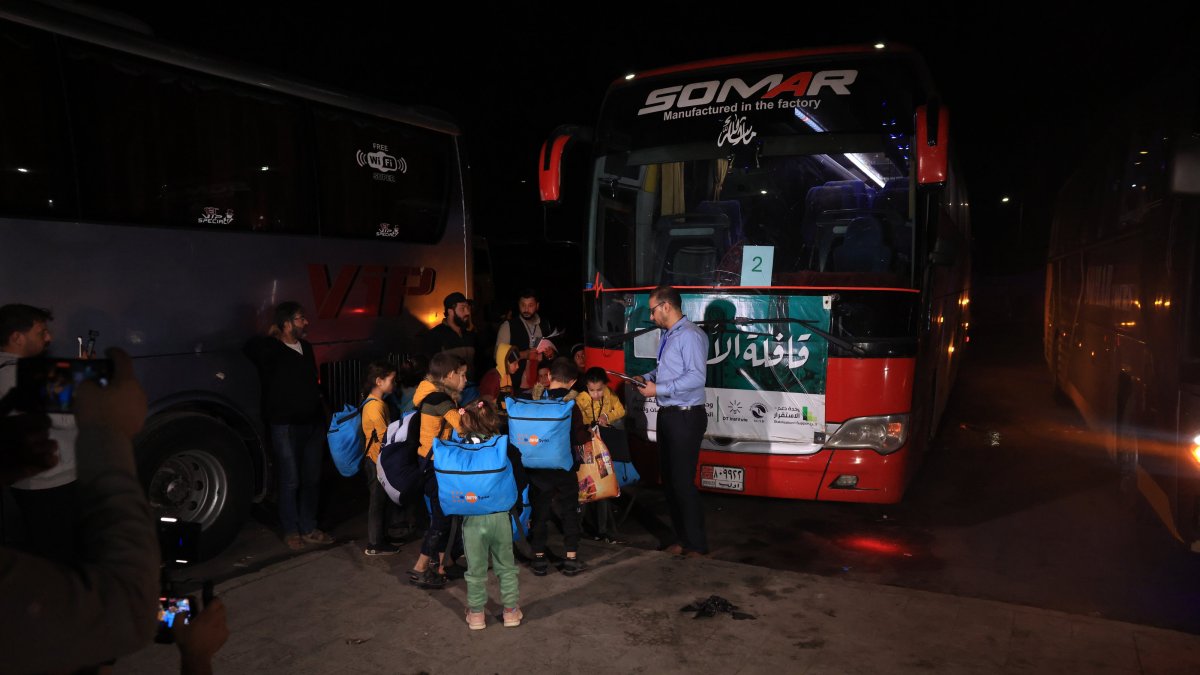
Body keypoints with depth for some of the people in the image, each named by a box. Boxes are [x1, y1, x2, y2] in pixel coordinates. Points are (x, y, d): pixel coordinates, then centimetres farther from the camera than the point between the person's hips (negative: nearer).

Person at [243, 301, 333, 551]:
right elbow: (252, 347, -34)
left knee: (312, 479, 12)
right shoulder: (271, 350, -9)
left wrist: (323, 417, 17)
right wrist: (271, 335, -13)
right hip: (286, 426, -6)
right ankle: (291, 531, 17)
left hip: (312, 423, 6)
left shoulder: (306, 348, 12)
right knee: (290, 481, 2)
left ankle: (308, 529, 24)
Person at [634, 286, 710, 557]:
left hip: (686, 417, -9)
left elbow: (696, 377, -23)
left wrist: (659, 389, -21)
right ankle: (682, 538, 29)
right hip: (667, 415, 9)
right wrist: (647, 378, 6)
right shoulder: (667, 336, 11)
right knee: (668, 479, 15)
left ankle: (697, 545, 13)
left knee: (683, 482, -2)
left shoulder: (690, 336, -16)